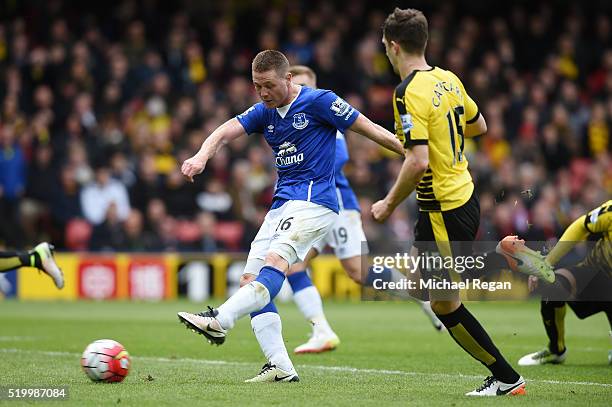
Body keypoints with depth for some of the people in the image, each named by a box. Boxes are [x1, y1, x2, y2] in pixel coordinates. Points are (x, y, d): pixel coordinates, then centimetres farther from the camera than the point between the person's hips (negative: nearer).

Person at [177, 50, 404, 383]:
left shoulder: (318, 102, -5)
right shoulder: (264, 113, 14)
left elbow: (370, 130, -2)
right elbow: (225, 132, 0)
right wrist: (201, 156, -21)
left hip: (314, 200, -8)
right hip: (282, 204, 8)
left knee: (275, 261, -28)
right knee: (250, 280, -3)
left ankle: (219, 321, -44)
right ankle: (279, 367, -7)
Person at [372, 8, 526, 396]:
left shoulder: (408, 93, -20)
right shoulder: (448, 79, 5)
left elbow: (419, 161, -26)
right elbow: (478, 126, 20)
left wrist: (389, 204, -13)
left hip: (444, 211, -9)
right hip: (465, 197, 9)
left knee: (445, 305, 0)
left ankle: (507, 377, 3)